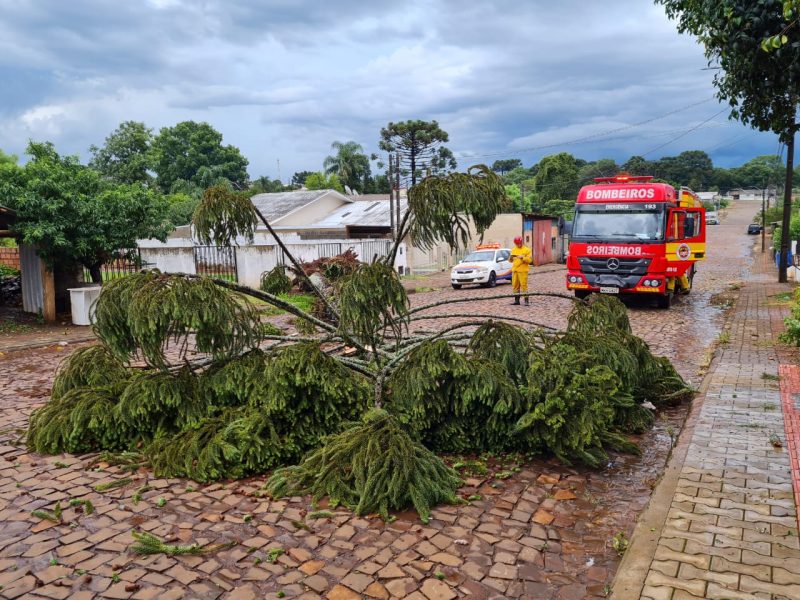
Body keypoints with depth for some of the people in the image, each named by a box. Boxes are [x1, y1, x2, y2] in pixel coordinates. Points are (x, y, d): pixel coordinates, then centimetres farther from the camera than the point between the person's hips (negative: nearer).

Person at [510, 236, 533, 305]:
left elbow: (530, 260, -8)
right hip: (514, 270, 5)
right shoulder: (513, 250, 15)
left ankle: (526, 300, -6)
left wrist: (522, 257, -20)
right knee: (515, 285, 5)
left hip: (523, 271, -5)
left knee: (524, 285, -9)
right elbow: (511, 260, 17)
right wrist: (511, 258, -5)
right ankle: (516, 300, 11)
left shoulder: (527, 250, 0)